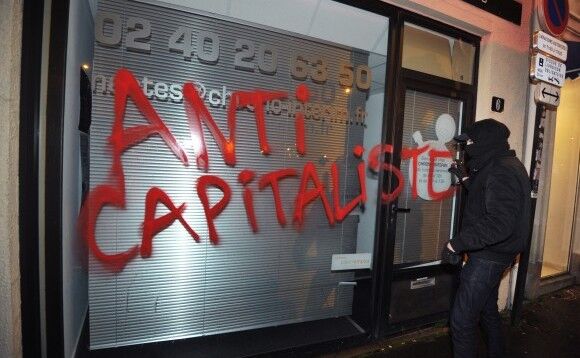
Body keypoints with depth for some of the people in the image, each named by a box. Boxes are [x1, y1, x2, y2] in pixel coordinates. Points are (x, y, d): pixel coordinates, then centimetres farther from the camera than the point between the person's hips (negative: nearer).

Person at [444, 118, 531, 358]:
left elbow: (499, 223, -31)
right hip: (493, 254, 11)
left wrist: (457, 243, -28)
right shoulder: (508, 166, 10)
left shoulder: (502, 172, -22)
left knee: (462, 320, -6)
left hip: (489, 257, -11)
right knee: (487, 311, 25)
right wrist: (465, 179, 20)